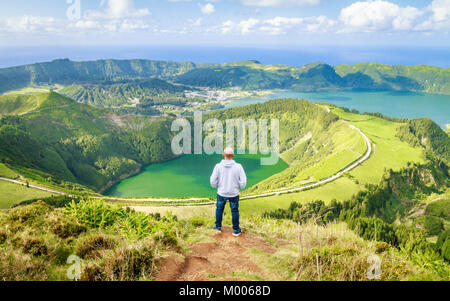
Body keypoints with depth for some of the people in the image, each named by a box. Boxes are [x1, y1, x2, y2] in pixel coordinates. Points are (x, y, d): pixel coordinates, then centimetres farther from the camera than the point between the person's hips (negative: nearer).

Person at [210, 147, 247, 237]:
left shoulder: (218, 166, -15)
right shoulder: (238, 167, -15)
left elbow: (213, 182, -11)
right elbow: (243, 183, -13)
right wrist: (239, 187, 9)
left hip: (221, 193, 1)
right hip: (234, 194, 0)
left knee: (219, 209, 23)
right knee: (235, 211, 17)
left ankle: (218, 227, 38)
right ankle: (236, 230, 28)